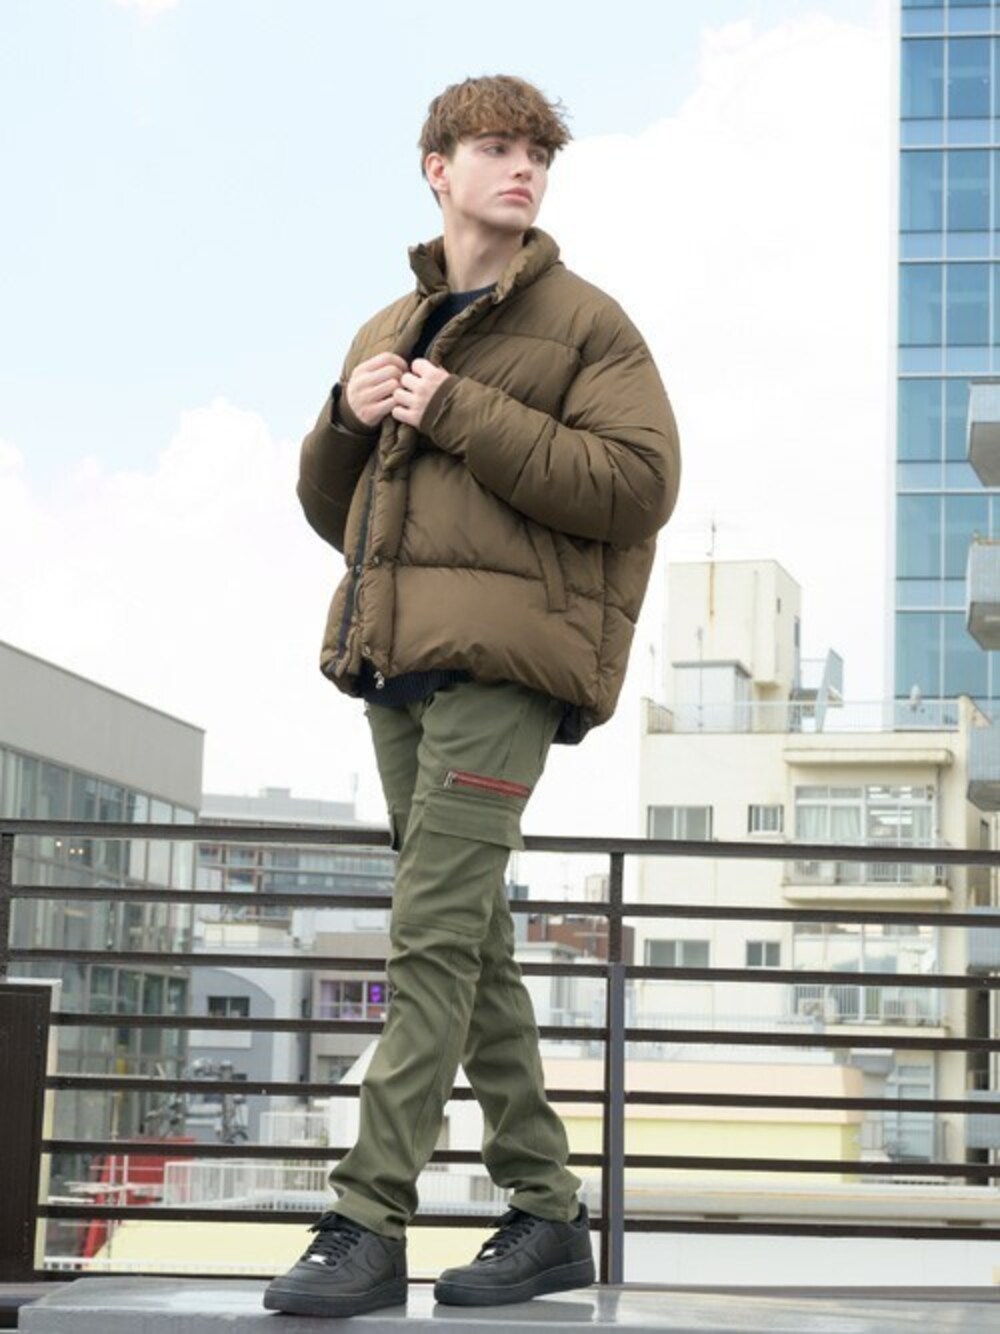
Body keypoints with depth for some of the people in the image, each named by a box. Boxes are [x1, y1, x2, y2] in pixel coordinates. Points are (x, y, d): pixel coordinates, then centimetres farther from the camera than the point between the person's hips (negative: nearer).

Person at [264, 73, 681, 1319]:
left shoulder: (585, 323, 3)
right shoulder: (387, 335, 21)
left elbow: (638, 483, -11)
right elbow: (330, 509, 24)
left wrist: (461, 413, -13)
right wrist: (345, 417, 3)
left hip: (503, 658, -7)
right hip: (397, 657, 7)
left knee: (434, 936, -12)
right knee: (467, 937, 8)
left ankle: (369, 1224, -11)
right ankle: (545, 1211, 15)